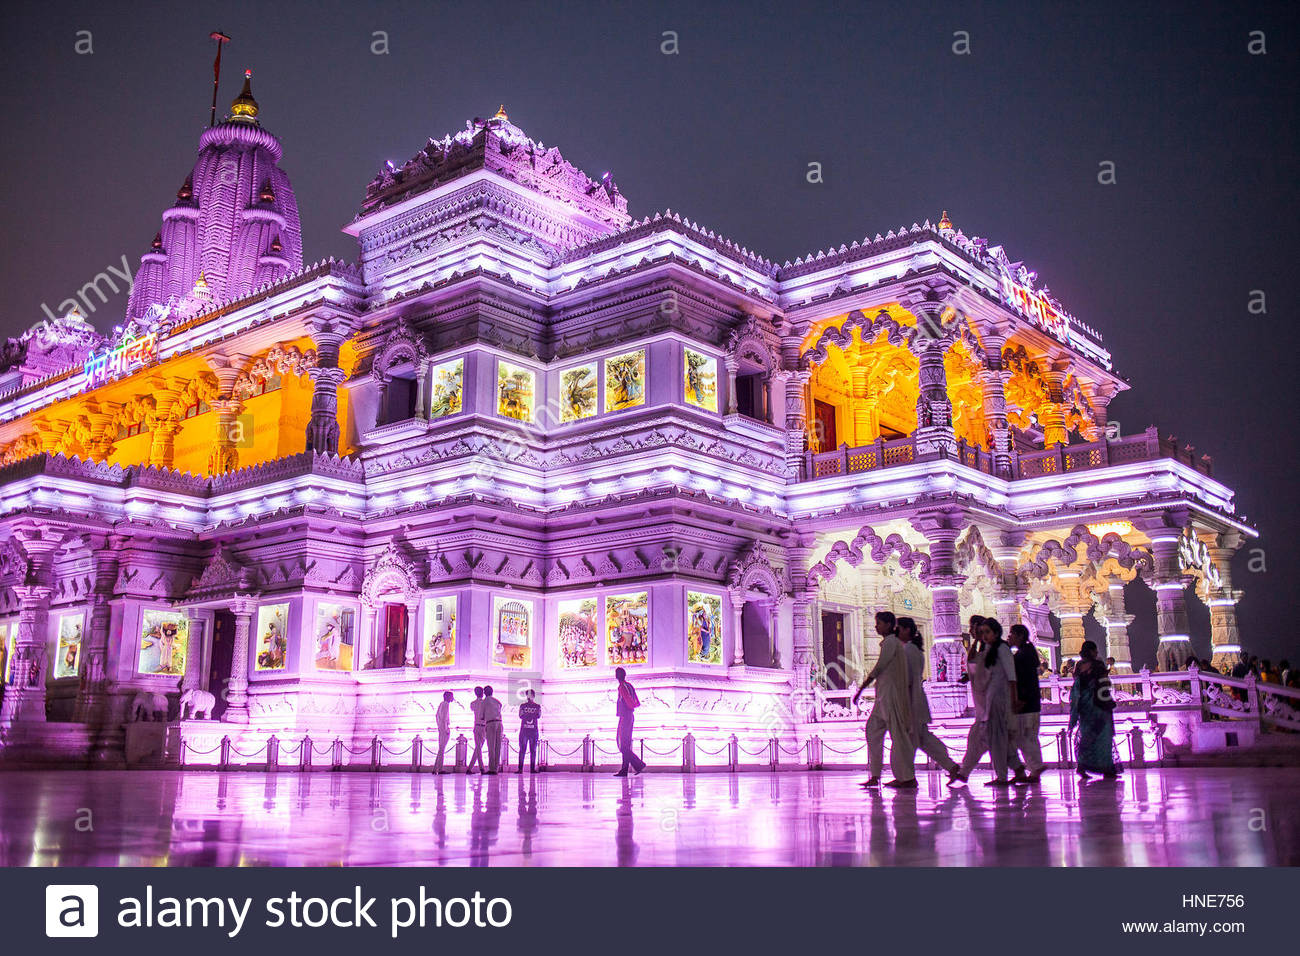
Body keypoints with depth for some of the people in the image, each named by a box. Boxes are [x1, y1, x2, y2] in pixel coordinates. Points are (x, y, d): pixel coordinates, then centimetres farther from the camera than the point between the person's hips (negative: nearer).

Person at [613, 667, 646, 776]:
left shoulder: (622, 687, -14)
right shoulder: (629, 685, 15)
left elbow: (630, 704, -19)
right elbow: (638, 703, 16)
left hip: (624, 717, -9)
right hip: (631, 717, 9)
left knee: (622, 745, -8)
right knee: (626, 745, 9)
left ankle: (638, 764, -12)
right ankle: (624, 770, 8)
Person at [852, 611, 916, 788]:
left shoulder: (890, 642, -12)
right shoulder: (892, 642, 17)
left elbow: (878, 668, -16)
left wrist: (860, 689, -13)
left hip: (891, 692, -10)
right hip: (885, 694, 10)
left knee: (898, 734, -6)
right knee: (873, 729, 9)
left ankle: (908, 778, -1)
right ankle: (875, 776, 10)